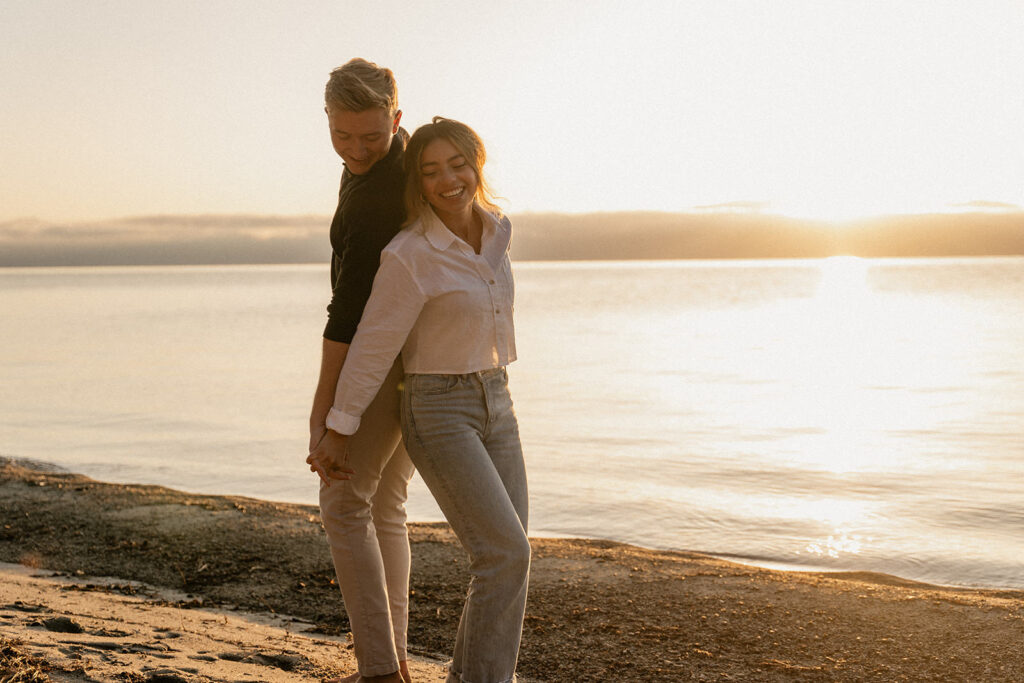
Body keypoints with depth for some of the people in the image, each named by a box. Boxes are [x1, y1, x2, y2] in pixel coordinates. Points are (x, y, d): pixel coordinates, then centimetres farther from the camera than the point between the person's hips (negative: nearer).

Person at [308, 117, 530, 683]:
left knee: (505, 556, 3)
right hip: (438, 414, -7)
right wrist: (339, 436, -5)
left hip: (492, 404, 7)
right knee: (507, 553, -13)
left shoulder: (496, 229, 1)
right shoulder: (409, 256, -19)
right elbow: (372, 348, -12)